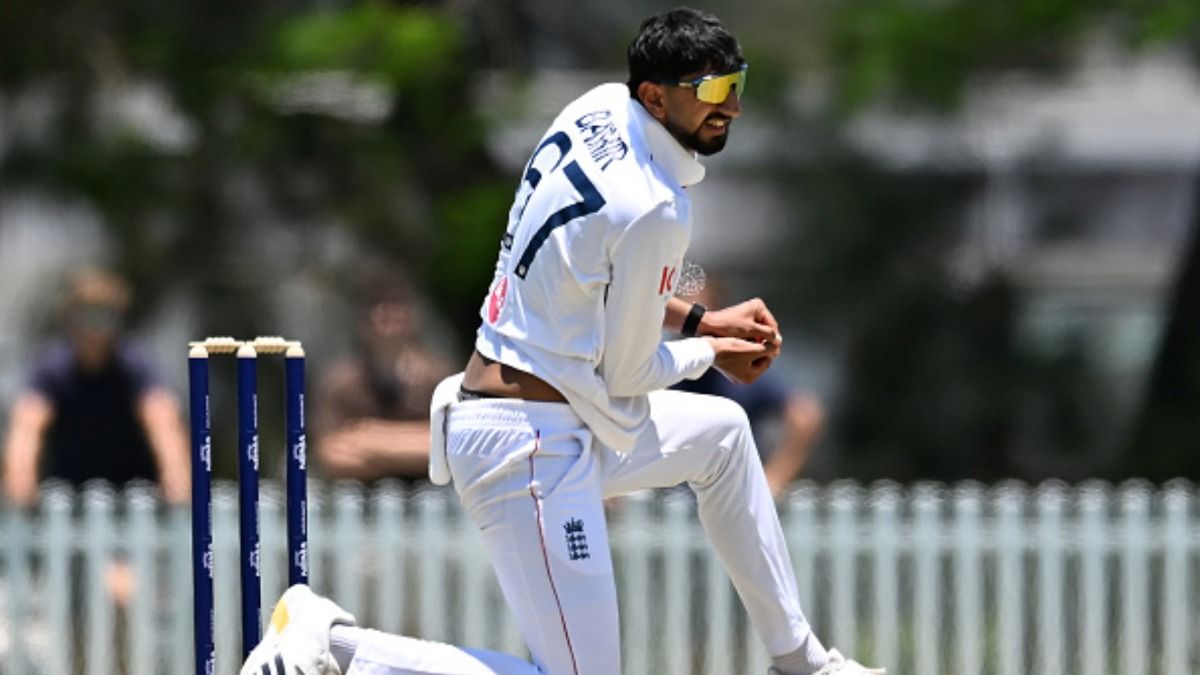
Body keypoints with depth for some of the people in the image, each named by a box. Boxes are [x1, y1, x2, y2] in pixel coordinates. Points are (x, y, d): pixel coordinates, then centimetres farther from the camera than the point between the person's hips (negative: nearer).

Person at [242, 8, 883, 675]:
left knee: (722, 430, 29)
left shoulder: (598, 108, 4)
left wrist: (697, 319, 17)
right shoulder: (653, 209, -21)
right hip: (532, 445, -11)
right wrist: (710, 352, 9)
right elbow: (628, 374, -10)